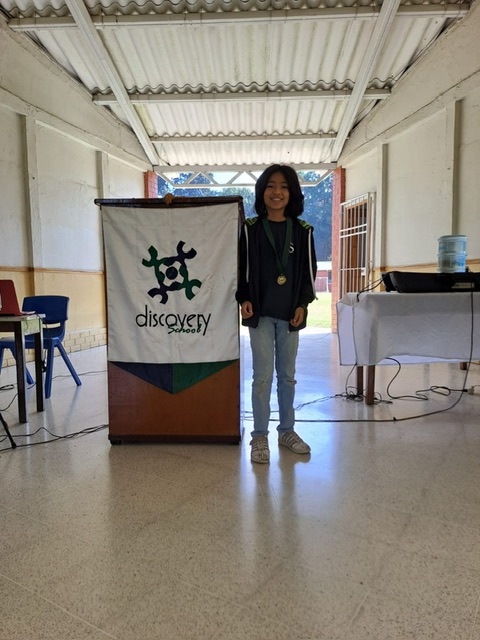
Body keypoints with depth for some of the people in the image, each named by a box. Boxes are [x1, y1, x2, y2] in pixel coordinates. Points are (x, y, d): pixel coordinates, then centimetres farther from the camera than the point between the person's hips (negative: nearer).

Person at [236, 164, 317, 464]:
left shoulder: (302, 231, 5)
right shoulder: (250, 229, 0)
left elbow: (309, 271, 7)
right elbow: (241, 268, 3)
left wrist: (302, 304, -3)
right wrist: (244, 299, -9)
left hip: (290, 314, 2)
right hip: (260, 313, -2)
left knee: (287, 375, 12)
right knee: (263, 375, -1)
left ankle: (287, 430, 27)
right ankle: (260, 436, 12)